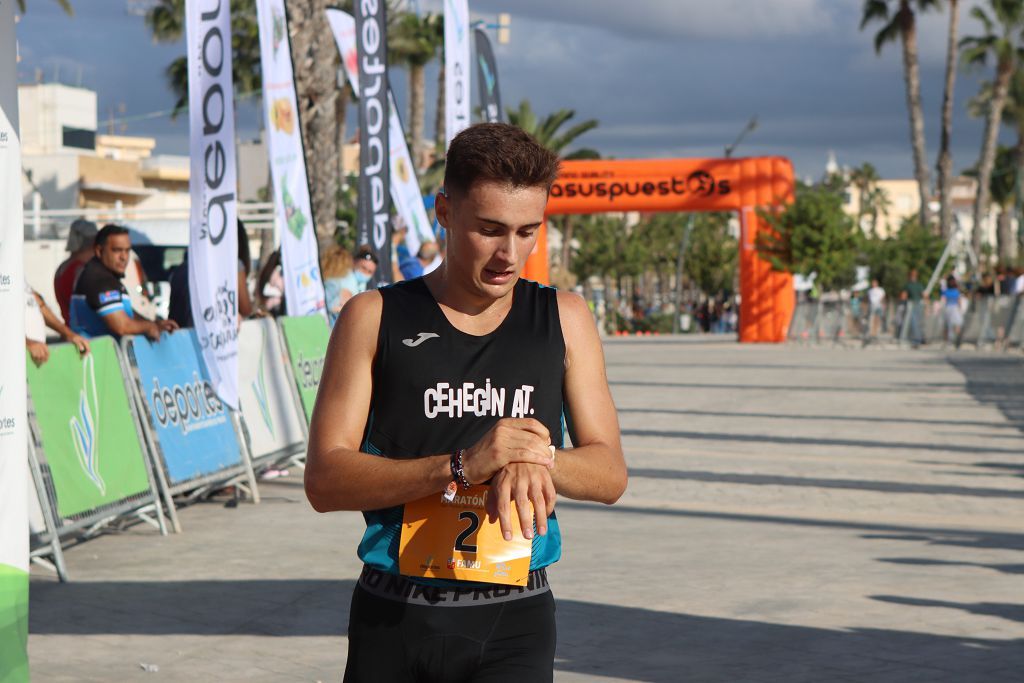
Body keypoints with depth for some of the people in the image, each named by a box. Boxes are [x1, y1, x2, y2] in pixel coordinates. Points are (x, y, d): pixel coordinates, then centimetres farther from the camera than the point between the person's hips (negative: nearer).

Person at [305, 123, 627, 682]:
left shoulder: (563, 319, 7)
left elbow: (610, 473, 7)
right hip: (394, 621, 0)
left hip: (515, 622, 0)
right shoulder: (375, 318, 0)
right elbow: (325, 479, -7)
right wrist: (461, 467, -21)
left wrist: (537, 461, -16)